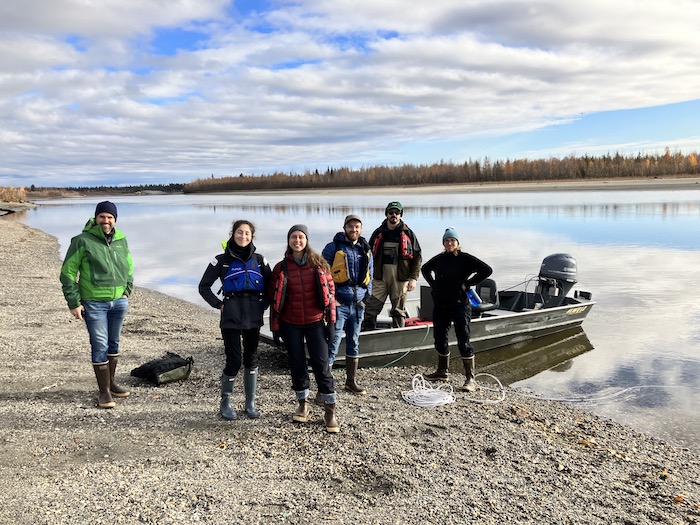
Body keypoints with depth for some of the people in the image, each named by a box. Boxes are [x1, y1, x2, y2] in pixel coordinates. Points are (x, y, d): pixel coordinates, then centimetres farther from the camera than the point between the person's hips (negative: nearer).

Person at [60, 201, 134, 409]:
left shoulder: (121, 240, 6)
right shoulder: (83, 241, -9)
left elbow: (129, 266, 21)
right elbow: (67, 272, -6)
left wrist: (127, 290, 11)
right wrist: (73, 302, -9)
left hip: (119, 301, 5)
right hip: (94, 303, -5)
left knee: (114, 344, 15)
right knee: (100, 346, -4)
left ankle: (110, 383, 29)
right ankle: (104, 391, 6)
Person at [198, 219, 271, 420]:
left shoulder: (259, 260, 8)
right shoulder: (222, 260, 1)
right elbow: (204, 286, 5)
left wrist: (263, 304, 4)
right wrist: (219, 304, -3)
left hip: (253, 316, 3)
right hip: (231, 317, -3)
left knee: (251, 359, 9)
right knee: (233, 361, -5)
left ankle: (250, 404, 21)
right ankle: (225, 403, 15)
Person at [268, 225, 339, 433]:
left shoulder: (318, 263, -1)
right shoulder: (281, 267, 1)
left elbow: (330, 288, 2)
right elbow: (273, 295, 5)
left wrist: (330, 318, -2)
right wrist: (275, 325, 2)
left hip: (315, 322, -1)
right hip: (290, 324, 1)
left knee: (321, 364, -3)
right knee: (297, 364, 9)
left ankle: (330, 410, 7)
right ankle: (303, 404, 27)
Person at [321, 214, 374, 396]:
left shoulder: (366, 251, 12)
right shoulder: (333, 248, -4)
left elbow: (369, 276, 19)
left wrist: (366, 297, 9)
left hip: (358, 305, 5)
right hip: (338, 304, -5)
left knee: (354, 344, 15)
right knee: (332, 344, -7)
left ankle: (351, 381, 28)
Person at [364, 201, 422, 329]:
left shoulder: (408, 233, 5)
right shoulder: (378, 233, 10)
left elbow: (417, 257, 2)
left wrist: (413, 278, -7)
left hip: (400, 278, -1)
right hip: (379, 278, 1)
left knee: (399, 311, 6)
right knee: (371, 309, -4)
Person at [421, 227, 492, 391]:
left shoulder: (465, 259, -7)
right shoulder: (439, 259, 9)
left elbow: (487, 270, -13)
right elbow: (425, 269, 27)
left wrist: (467, 284, -13)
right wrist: (433, 284, 12)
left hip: (459, 305, -6)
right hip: (440, 305, 6)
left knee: (463, 341, -7)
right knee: (439, 338, 14)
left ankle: (470, 378, -3)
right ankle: (442, 371, 31)